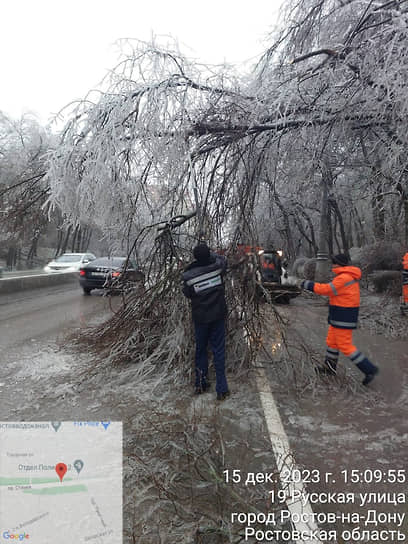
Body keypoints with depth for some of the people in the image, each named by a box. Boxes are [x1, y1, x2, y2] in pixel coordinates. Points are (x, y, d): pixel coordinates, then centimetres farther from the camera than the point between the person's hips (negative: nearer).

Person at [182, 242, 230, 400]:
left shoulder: (188, 274, -12)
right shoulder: (217, 265, -10)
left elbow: (187, 293, 1)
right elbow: (222, 259, 14)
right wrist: (209, 252, 25)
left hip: (200, 317, 0)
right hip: (218, 315, 0)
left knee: (200, 349, 16)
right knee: (218, 350, 5)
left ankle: (200, 384, 24)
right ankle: (221, 389, 8)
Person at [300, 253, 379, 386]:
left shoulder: (344, 278, -21)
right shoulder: (349, 277, 12)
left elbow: (327, 289, -21)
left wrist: (308, 284, -13)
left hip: (343, 319, -10)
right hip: (339, 318, 10)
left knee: (345, 346, -4)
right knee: (332, 341, 18)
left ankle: (369, 369, 4)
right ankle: (329, 368, 30)